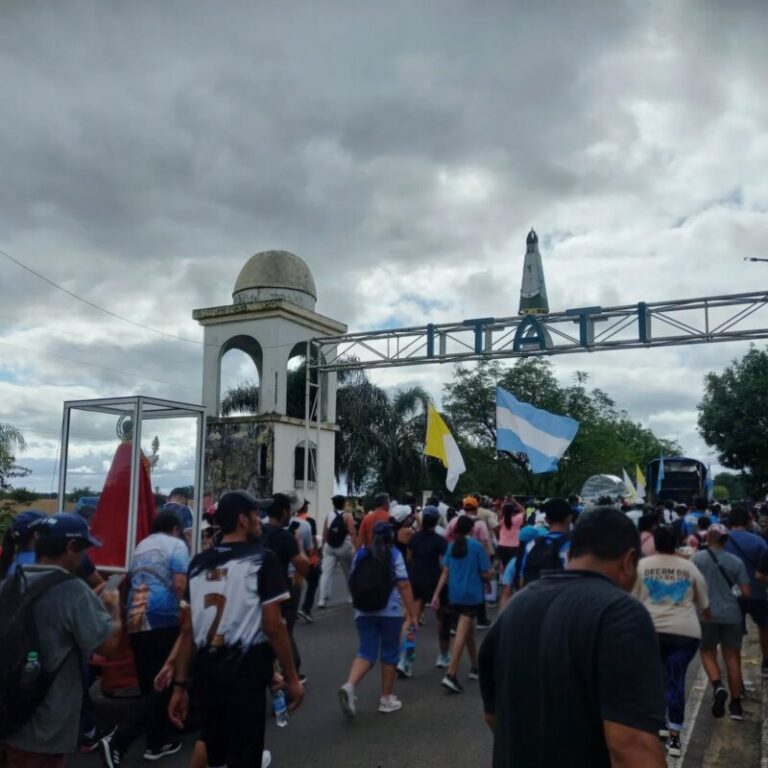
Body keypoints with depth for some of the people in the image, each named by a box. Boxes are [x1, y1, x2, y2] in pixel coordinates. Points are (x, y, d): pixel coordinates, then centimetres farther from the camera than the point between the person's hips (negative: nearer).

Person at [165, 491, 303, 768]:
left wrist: (180, 685, 12)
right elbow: (273, 626, -12)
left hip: (207, 669, 6)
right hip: (246, 668, -6)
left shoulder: (198, 563, 8)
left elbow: (188, 630, 7)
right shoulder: (262, 560, -9)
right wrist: (291, 678, -3)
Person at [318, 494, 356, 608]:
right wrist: (354, 547, -11)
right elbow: (352, 533, -12)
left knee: (326, 572, -3)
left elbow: (324, 534, 10)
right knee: (349, 572, 14)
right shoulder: (347, 516, -3)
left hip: (329, 547, 2)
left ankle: (323, 600, -13)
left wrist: (324, 546, 19)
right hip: (344, 547, -2)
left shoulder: (329, 516, 8)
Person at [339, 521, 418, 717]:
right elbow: (403, 585, -13)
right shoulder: (394, 555, -7)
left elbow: (353, 582, 15)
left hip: (363, 611, 3)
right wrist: (412, 612, -10)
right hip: (390, 611, -3)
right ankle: (386, 698, 18)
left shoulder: (361, 554, 5)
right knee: (389, 653, 11)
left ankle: (349, 686, -20)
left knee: (366, 653, 4)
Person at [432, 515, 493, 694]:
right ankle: (451, 675, -15)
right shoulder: (476, 546, -9)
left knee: (469, 630, 22)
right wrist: (487, 577, 13)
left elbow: (445, 573, 3)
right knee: (462, 633, -7)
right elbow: (486, 574, -9)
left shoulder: (452, 546, 5)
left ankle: (474, 667, 34)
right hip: (472, 594, -5)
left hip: (455, 594, 5)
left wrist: (436, 594, 4)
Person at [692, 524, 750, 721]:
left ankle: (717, 686, -12)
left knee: (708, 654, 13)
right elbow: (745, 592, -1)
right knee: (732, 658, 11)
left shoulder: (698, 558, -5)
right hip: (731, 614, 2)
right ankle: (736, 704, 14)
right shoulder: (736, 561, 1)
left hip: (707, 614, -2)